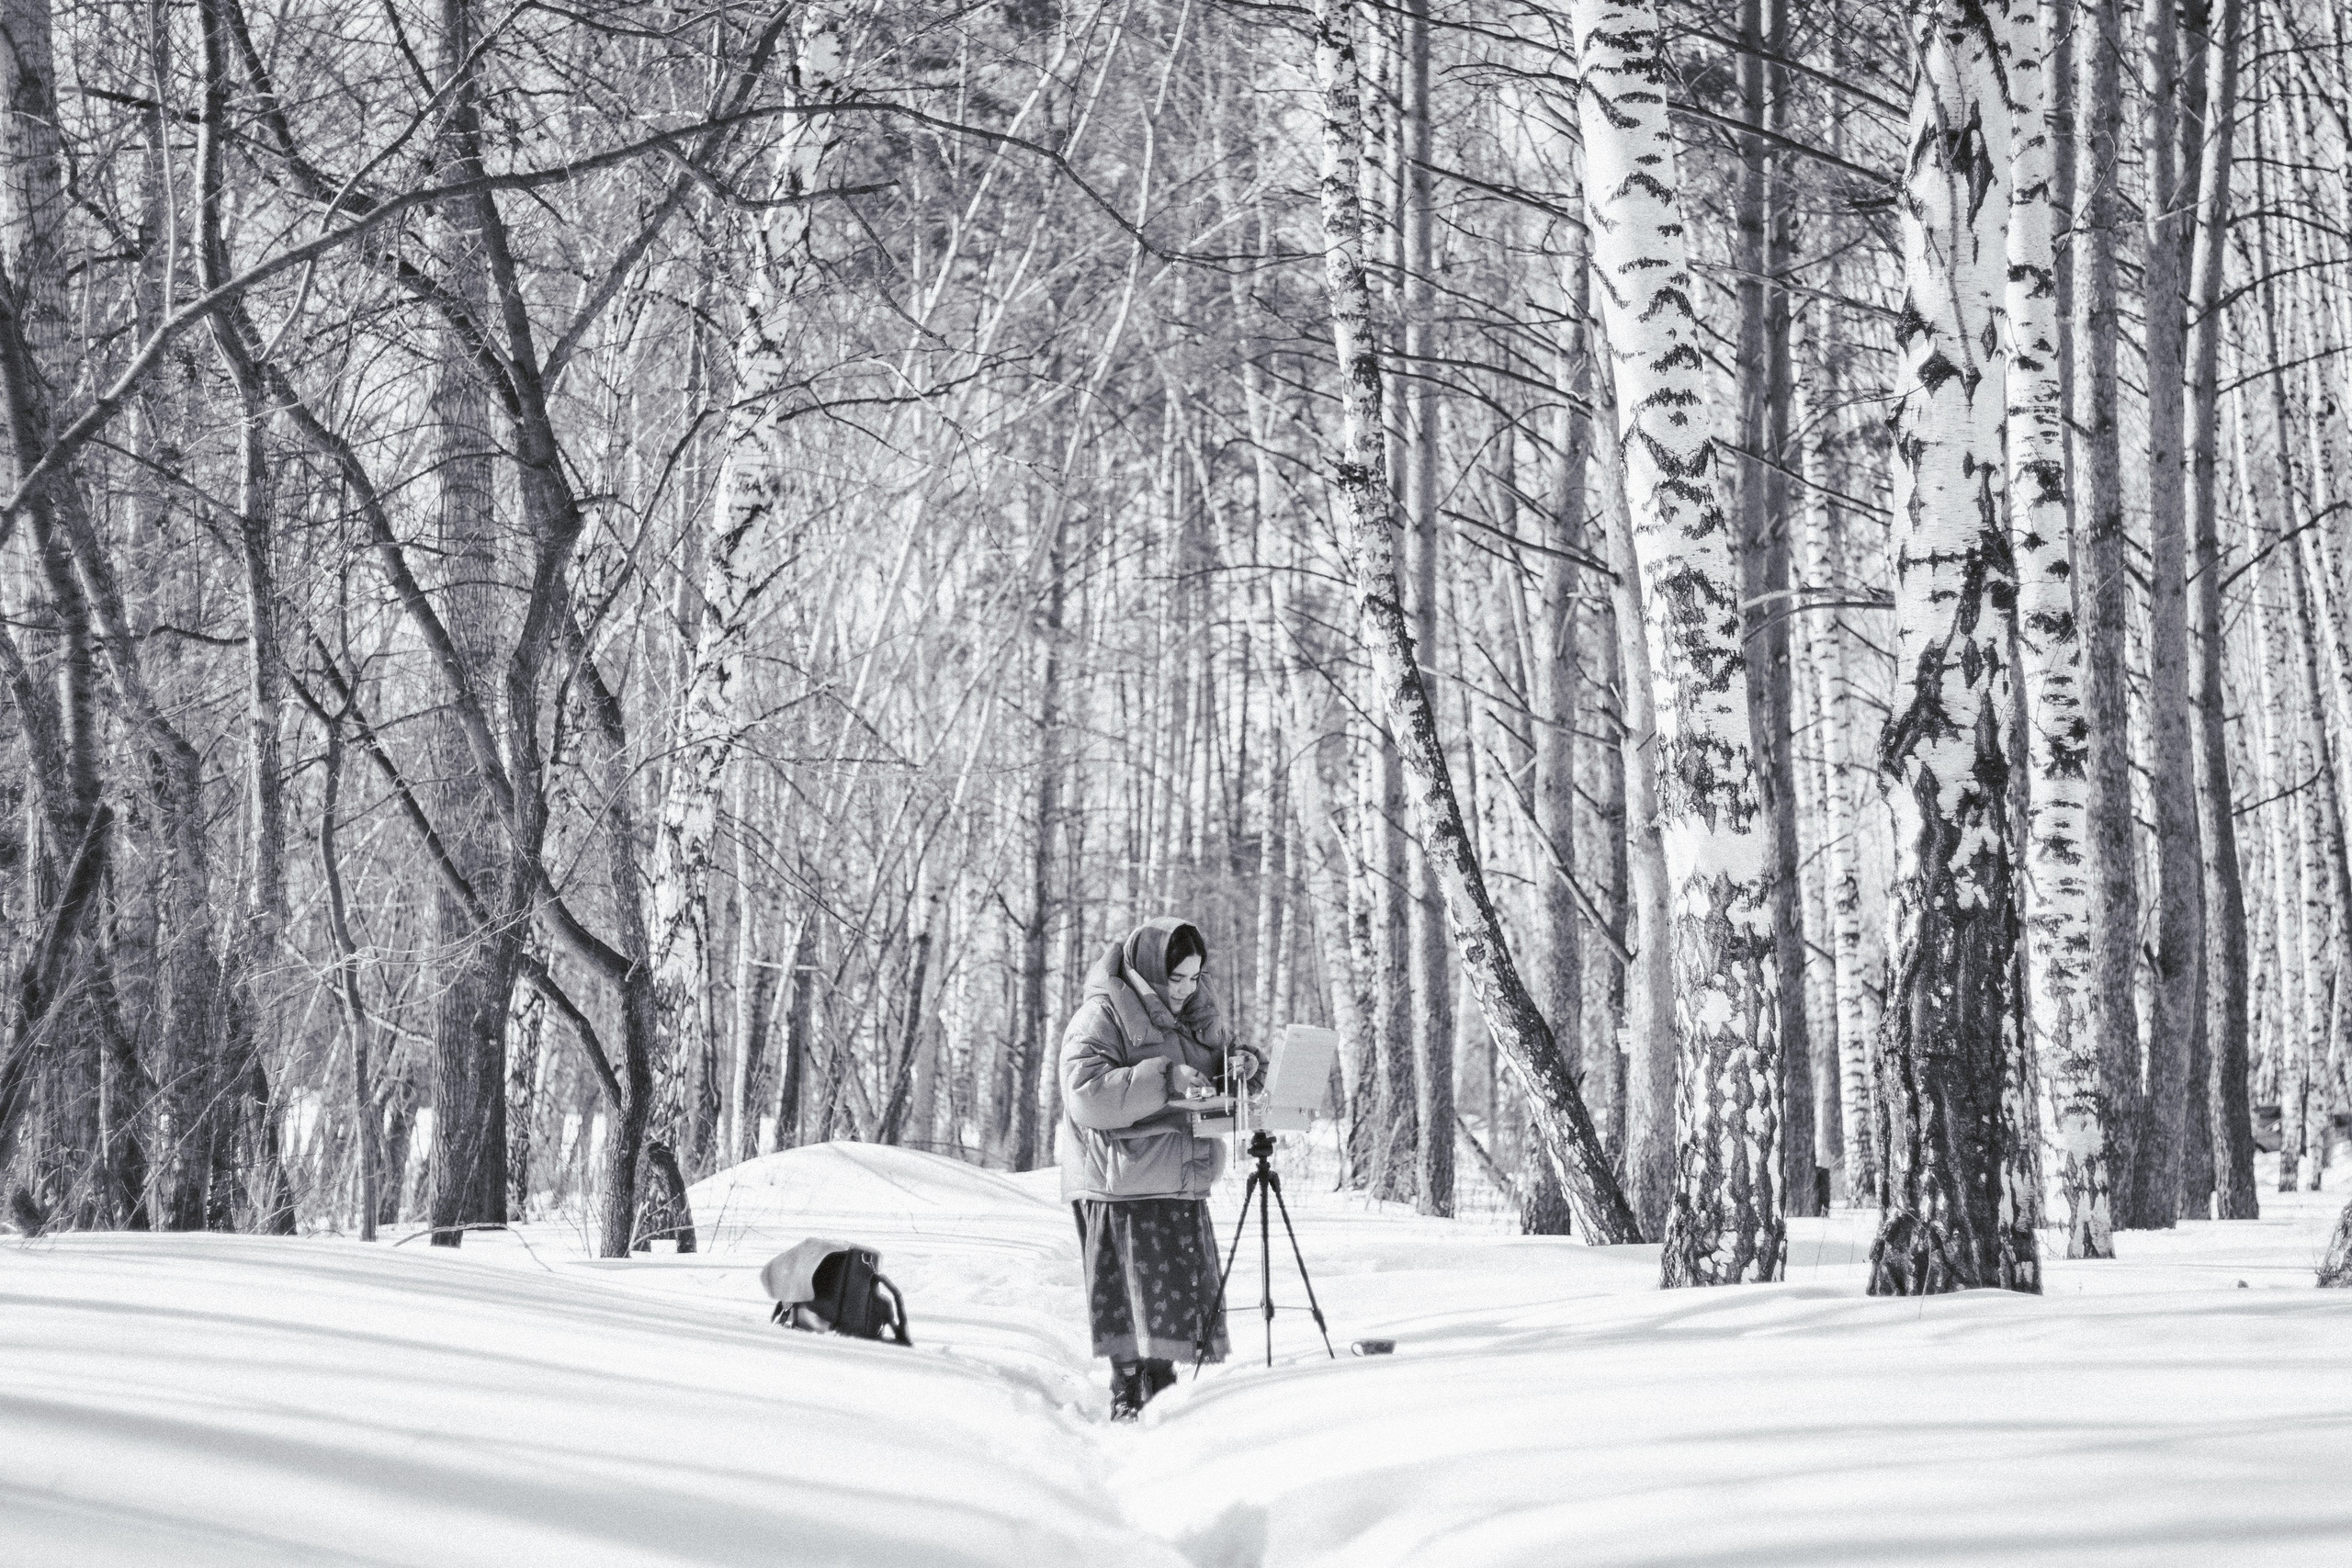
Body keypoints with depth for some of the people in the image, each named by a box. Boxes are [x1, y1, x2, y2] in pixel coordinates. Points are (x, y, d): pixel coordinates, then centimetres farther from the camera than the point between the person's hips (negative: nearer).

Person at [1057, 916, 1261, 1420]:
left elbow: (1217, 1070, 23)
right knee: (1134, 1299, -4)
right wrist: (1162, 1080, -30)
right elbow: (1086, 1095, -23)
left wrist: (1241, 1068, -1)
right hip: (1123, 1188, -8)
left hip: (1184, 1185, 8)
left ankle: (1162, 1393, 20)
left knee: (1184, 1295, 10)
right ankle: (1129, 1399, 4)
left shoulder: (1195, 1014, 13)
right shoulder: (1103, 1014, -12)